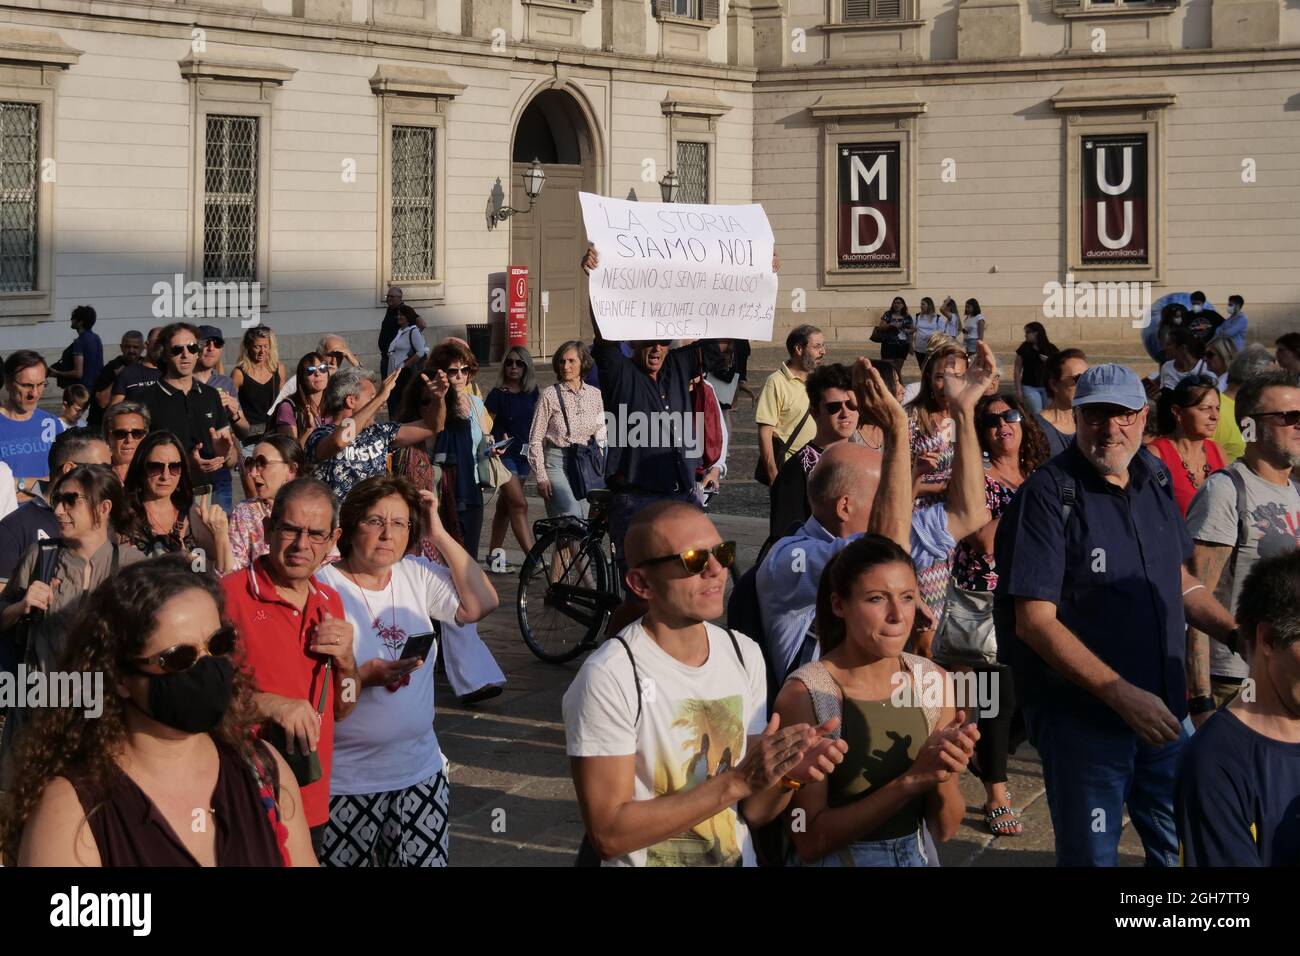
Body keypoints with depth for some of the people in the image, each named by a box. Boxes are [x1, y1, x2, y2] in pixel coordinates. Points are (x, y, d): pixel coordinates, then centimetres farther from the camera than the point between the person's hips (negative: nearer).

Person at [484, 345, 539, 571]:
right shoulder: (498, 394, -7)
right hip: (504, 454, -6)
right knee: (519, 504, -13)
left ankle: (494, 553, 22)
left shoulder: (531, 393, 7)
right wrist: (492, 445, -25)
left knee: (505, 505, 13)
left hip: (523, 454, 6)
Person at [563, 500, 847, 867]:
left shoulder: (744, 654, 3)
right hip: (647, 858, -4)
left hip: (740, 857, 5)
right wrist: (735, 782, -19)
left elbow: (753, 811, 7)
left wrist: (787, 776, -12)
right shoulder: (609, 677, -15)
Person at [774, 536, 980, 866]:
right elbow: (810, 841, -19)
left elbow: (944, 829, -3)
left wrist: (941, 776, -23)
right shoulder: (803, 694, -19)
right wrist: (911, 780, -26)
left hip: (918, 856, 4)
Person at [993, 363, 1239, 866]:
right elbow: (1035, 621, -19)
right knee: (1090, 854, 6)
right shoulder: (1048, 495, -16)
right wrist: (1121, 695, -24)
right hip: (1081, 717, -6)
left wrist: (1241, 636, 3)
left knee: (1182, 847, 15)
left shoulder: (1153, 481, 5)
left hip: (1162, 711, 6)